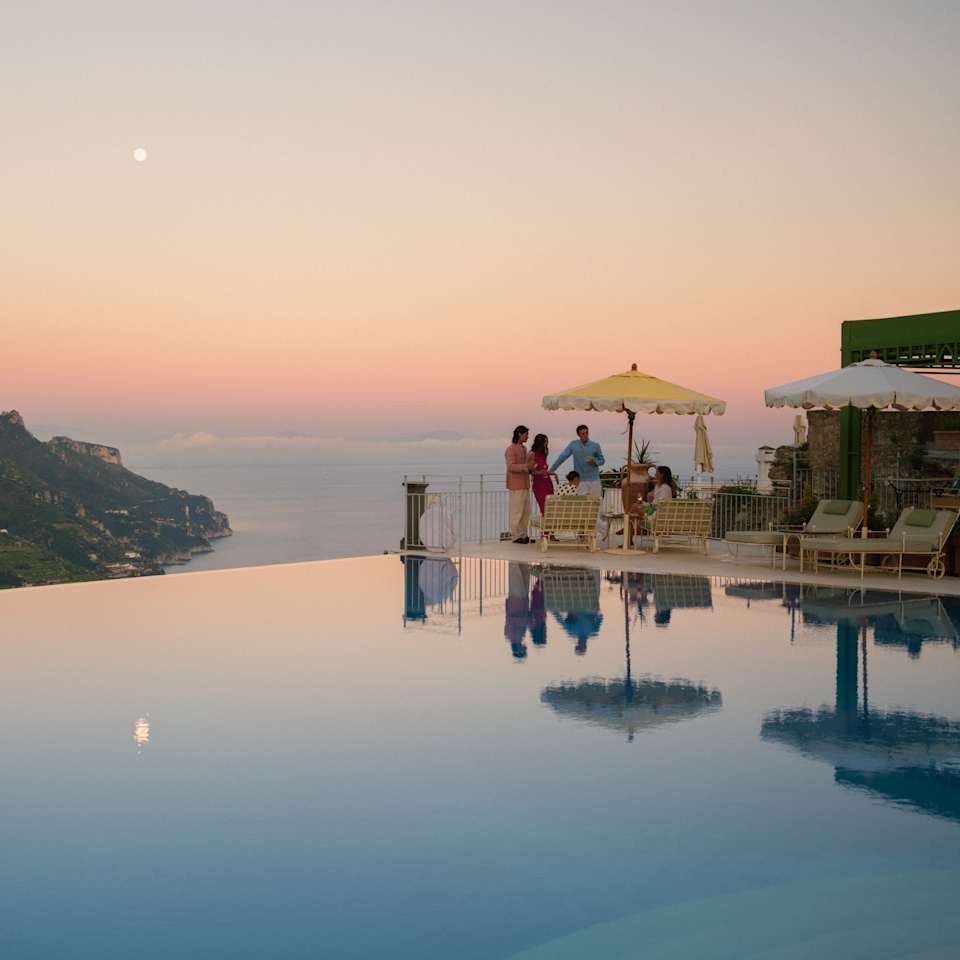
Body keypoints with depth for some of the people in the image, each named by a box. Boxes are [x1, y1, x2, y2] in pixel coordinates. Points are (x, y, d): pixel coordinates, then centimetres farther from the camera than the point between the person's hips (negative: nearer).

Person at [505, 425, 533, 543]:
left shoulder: (523, 448, 16)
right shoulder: (511, 449, -12)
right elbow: (511, 467, -21)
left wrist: (531, 469, 8)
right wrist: (526, 466, -31)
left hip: (524, 484, 9)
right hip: (516, 486, -9)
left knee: (526, 511, 9)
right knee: (517, 511, -5)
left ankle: (523, 535, 15)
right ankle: (516, 536, 1)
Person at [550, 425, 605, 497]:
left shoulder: (595, 446, 2)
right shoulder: (573, 444, 1)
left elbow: (602, 460, 10)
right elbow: (562, 457, 1)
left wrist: (594, 462, -13)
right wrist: (551, 470, -2)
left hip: (594, 480, 1)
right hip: (580, 481, -1)